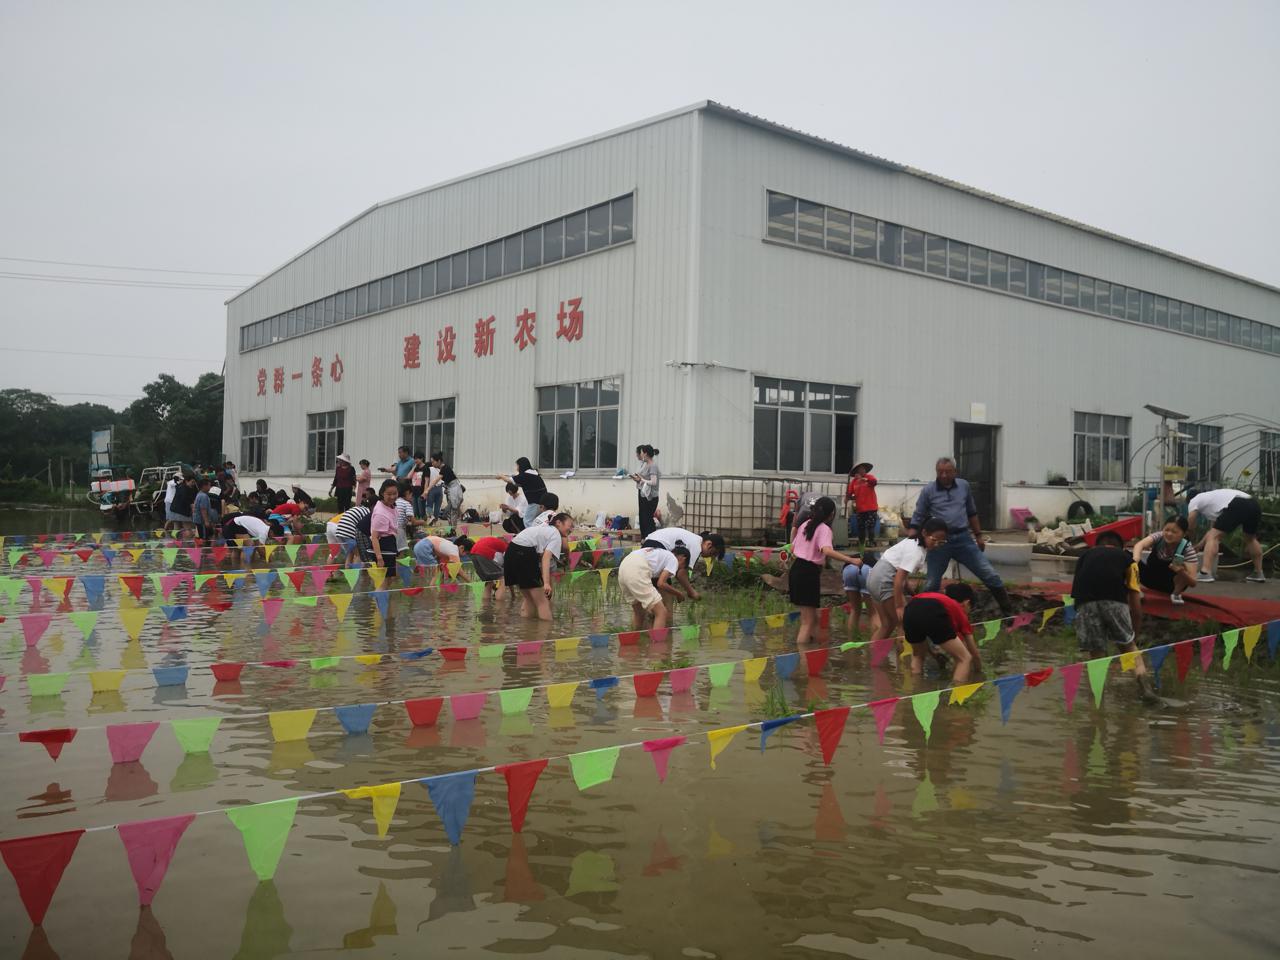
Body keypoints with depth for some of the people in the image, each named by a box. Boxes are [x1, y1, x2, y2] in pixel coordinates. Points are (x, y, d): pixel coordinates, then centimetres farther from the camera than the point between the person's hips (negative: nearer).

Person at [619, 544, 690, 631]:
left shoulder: (660, 554, 34)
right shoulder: (673, 559, 12)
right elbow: (661, 584, 0)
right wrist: (678, 594, 16)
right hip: (636, 571, -9)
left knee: (638, 613, 27)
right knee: (662, 613, -2)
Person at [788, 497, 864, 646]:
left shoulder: (805, 524, 12)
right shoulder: (824, 529, -11)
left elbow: (792, 550, 17)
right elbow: (827, 551, -31)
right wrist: (851, 560, -31)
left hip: (796, 570, 8)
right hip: (809, 573, -8)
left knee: (811, 617, 20)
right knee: (808, 621, -3)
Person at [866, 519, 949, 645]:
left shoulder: (915, 542, 7)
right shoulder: (915, 550, -21)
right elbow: (898, 579, -25)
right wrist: (899, 607, -22)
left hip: (876, 576, 10)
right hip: (885, 580, -10)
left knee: (887, 625, 15)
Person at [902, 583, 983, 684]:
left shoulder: (939, 598, 46)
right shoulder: (960, 612, 35)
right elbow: (974, 653, 43)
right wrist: (979, 671, 61)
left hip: (910, 612, 5)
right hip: (933, 614, -5)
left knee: (918, 655, 35)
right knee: (965, 659, 13)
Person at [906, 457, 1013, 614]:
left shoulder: (964, 486, 5)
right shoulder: (928, 490, -4)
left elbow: (972, 513, 16)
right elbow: (918, 518, 0)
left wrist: (978, 536, 18)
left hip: (963, 538, 2)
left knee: (990, 574, 2)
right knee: (932, 583, 4)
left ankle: (1008, 610, 14)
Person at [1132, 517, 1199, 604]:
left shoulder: (1188, 550, -21)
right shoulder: (1159, 537, -18)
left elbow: (1193, 583, -27)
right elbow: (1139, 545, -42)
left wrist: (1182, 571, -48)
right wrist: (1135, 560, -63)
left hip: (1171, 583, 0)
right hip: (1151, 577, 0)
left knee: (1184, 570, -34)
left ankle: (1176, 593, -3)